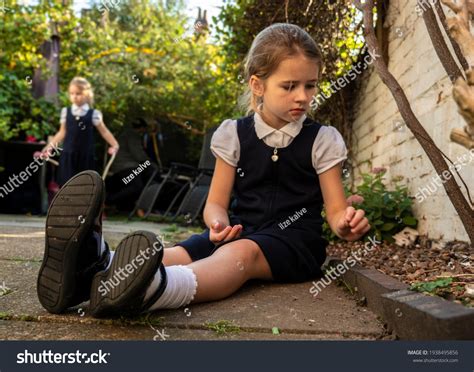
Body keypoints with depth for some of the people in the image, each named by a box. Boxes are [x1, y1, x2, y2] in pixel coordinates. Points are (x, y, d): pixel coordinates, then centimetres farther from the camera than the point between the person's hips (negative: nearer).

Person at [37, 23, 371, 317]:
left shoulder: (321, 140, 1)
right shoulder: (235, 134, 5)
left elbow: (336, 209, 1)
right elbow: (216, 203, 5)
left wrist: (346, 224, -23)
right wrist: (219, 223, -18)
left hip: (294, 238, -3)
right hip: (241, 230, 4)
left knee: (243, 252, -37)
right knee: (180, 252, -28)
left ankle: (154, 289, -65)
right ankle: (100, 267, -54)